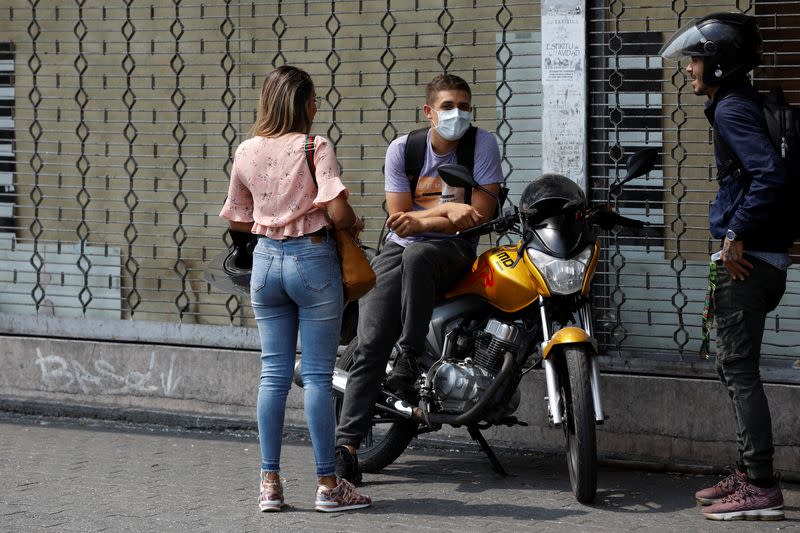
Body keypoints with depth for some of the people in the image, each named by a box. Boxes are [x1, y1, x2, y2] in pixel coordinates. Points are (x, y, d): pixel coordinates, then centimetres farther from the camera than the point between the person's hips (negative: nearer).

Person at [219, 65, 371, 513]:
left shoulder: (247, 152, 5)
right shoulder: (316, 148, -11)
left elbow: (237, 220, 13)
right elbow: (337, 211, -20)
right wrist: (356, 224, 0)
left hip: (266, 259, 5)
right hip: (312, 259, -5)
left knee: (273, 374, 9)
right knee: (318, 376, 0)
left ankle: (270, 483, 11)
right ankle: (328, 484, 5)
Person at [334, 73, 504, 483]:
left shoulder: (482, 144, -5)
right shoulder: (402, 149, 0)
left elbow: (480, 214, -11)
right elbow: (399, 217, -3)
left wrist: (421, 221, -20)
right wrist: (447, 208, -18)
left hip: (453, 249, -2)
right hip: (398, 249, 2)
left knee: (417, 255, -39)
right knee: (370, 345, -15)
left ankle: (410, 358, -24)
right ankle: (346, 443, -18)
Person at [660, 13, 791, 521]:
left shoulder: (733, 109, -14)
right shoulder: (742, 103, 16)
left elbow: (770, 174, -26)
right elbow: (766, 172, 23)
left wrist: (736, 236, -20)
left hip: (747, 257, -10)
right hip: (757, 254, 10)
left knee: (740, 369, -8)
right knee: (734, 366, 16)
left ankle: (762, 489, -7)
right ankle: (751, 474, 23)